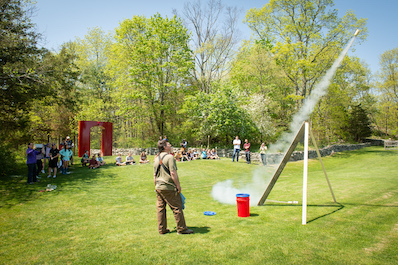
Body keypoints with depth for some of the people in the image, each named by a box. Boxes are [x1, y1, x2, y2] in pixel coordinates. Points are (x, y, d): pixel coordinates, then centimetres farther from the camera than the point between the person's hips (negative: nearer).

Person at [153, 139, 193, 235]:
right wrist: (178, 185, -11)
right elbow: (173, 174, -17)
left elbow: (154, 176, 15)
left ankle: (162, 229, 20)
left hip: (158, 187, 8)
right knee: (177, 207, 2)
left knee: (160, 208, 12)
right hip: (169, 187, -8)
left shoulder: (156, 159, 11)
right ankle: (182, 229, 9)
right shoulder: (169, 157, -12)